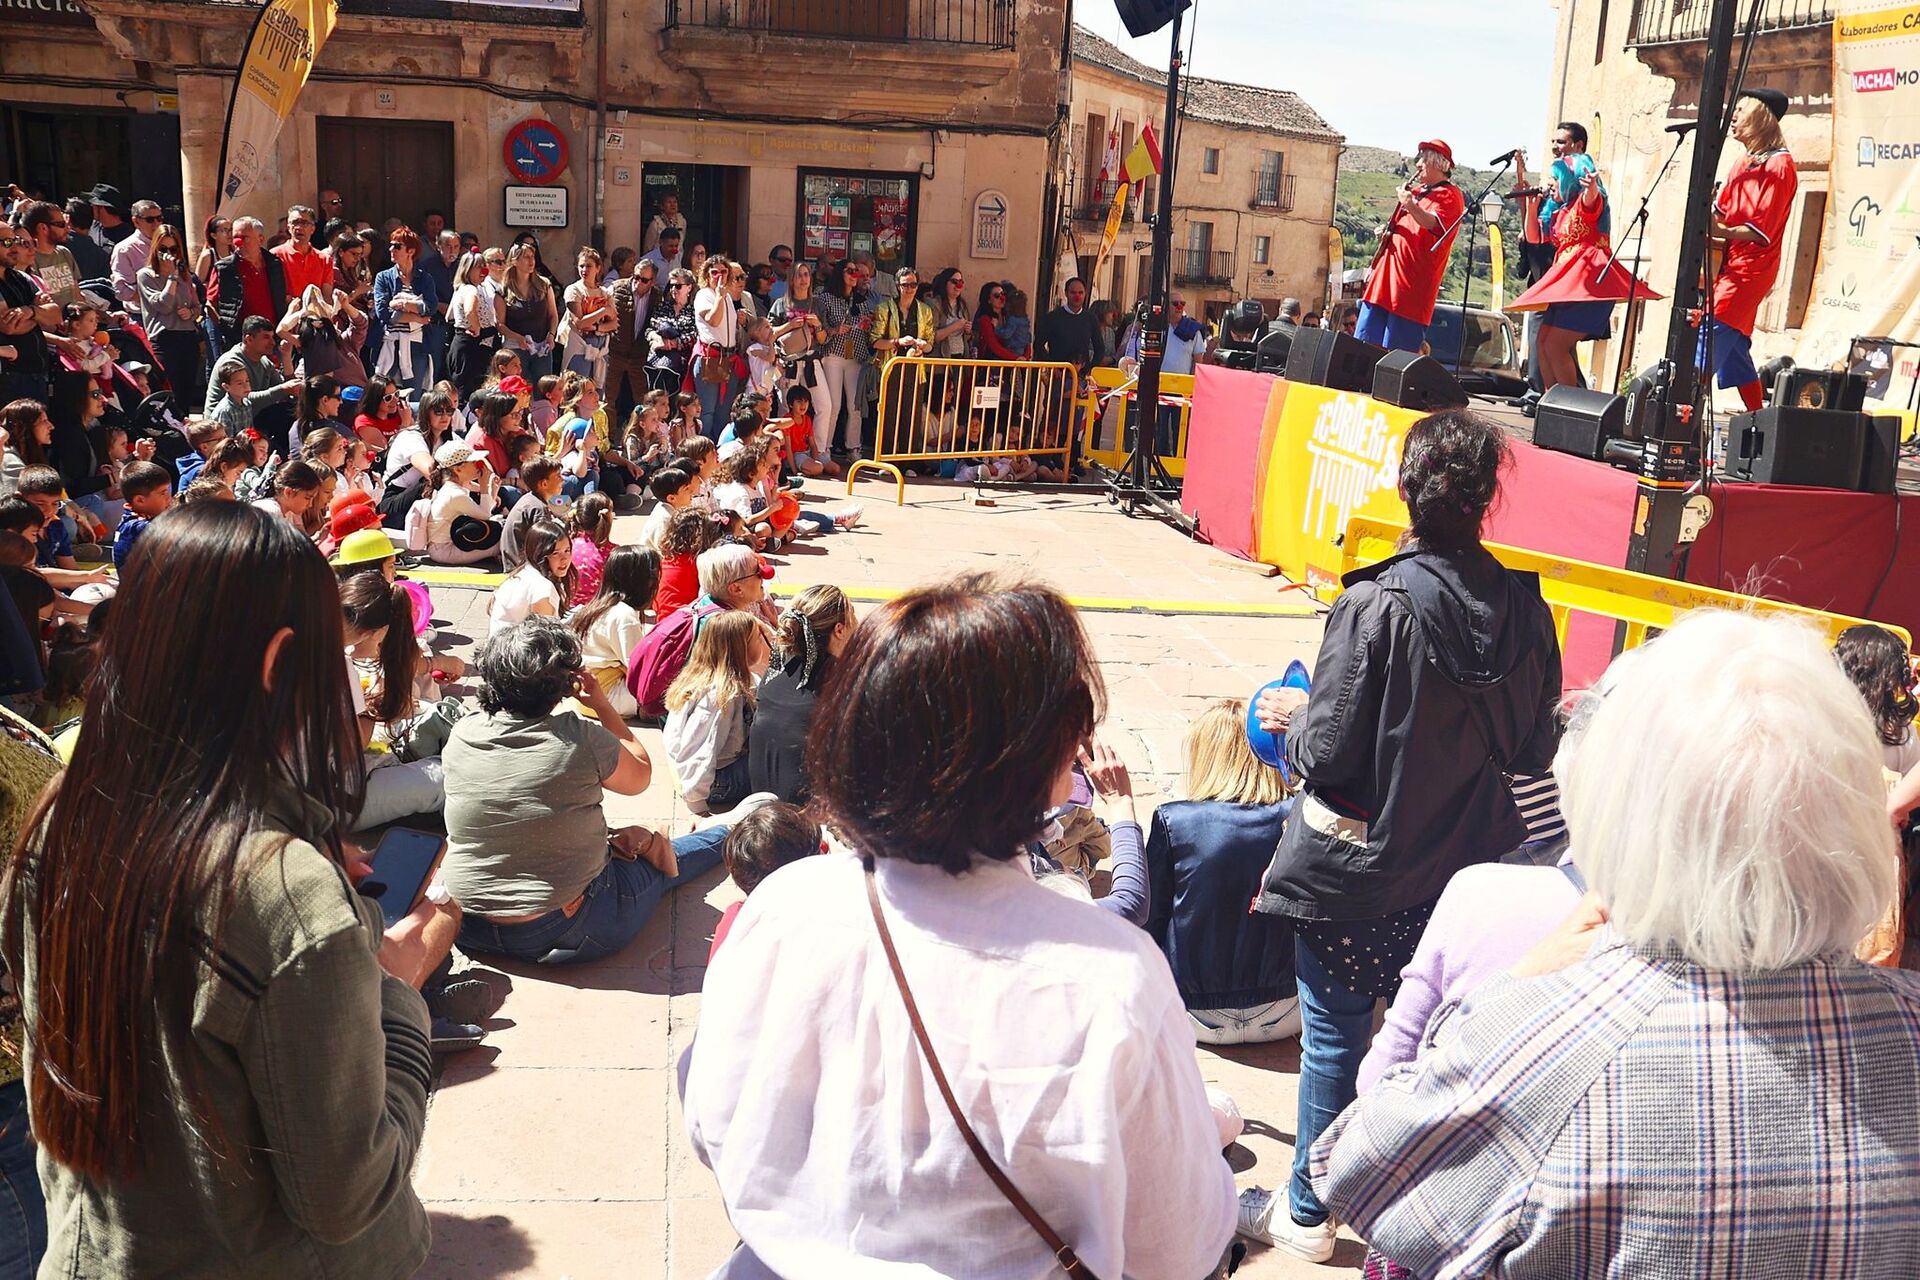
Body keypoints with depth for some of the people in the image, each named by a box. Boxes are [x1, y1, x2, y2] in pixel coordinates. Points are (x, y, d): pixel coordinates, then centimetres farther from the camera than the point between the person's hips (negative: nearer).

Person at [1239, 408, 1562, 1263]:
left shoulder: (1376, 605, -22)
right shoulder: (1524, 609, -7)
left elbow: (1325, 753, -20)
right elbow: (1534, 752, 4)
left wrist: (1291, 726, 1)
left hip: (1358, 870, -5)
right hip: (1467, 864, 5)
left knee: (1333, 1039, 10)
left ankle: (1307, 1216, 26)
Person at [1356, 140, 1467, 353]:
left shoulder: (1449, 195, -2)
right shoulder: (1415, 191, 23)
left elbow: (1432, 223, -21)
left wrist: (1411, 207, -40)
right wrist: (1386, 232, 11)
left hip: (1412, 285, -8)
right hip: (1384, 278, 8)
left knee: (1396, 352, -11)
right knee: (1365, 343, 4)